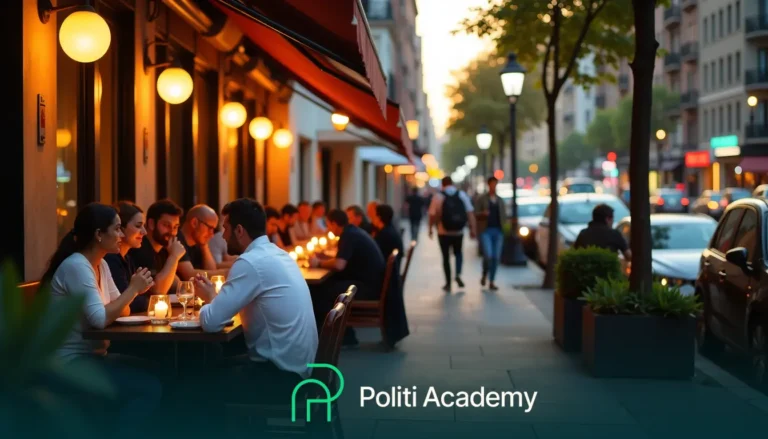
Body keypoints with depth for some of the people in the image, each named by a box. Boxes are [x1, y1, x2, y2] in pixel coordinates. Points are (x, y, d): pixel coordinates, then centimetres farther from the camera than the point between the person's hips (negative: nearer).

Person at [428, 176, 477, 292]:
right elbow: (470, 213, -4)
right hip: (459, 232, 2)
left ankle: (448, 284, 14)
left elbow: (433, 215, -8)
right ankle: (458, 274, 0)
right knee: (458, 253, 24)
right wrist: (473, 229, 0)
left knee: (446, 257, 10)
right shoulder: (462, 195, 0)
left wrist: (430, 229, 6)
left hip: (444, 232, -2)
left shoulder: (438, 197, -7)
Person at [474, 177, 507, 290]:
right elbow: (475, 214, 0)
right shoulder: (481, 199, 3)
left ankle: (492, 282, 10)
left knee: (496, 257, 0)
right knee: (488, 255, -17)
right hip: (485, 230, -4)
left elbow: (504, 216, 18)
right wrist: (482, 213, -20)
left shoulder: (500, 200, 16)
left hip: (498, 231, 4)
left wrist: (504, 224, -2)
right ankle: (484, 275, 10)